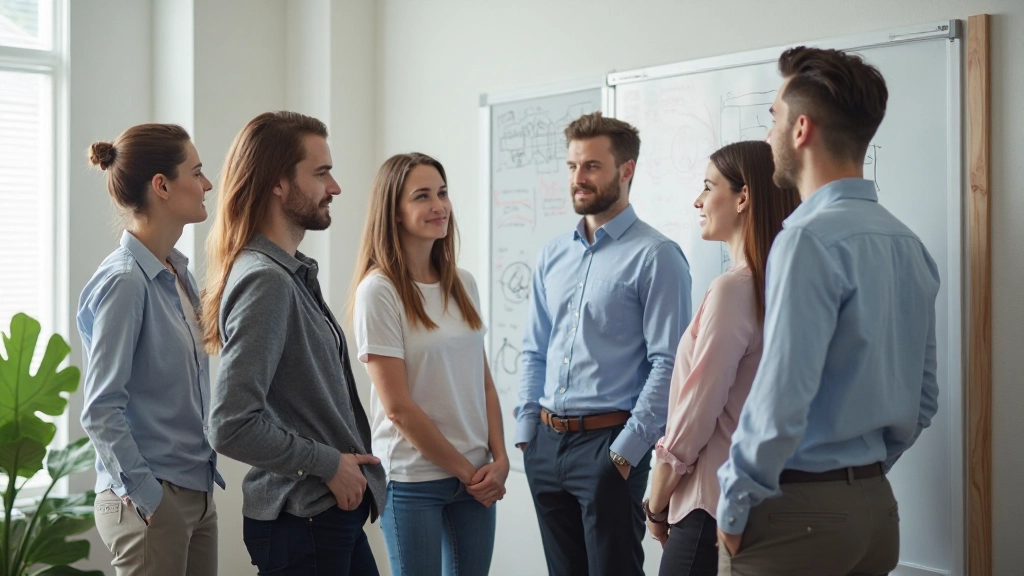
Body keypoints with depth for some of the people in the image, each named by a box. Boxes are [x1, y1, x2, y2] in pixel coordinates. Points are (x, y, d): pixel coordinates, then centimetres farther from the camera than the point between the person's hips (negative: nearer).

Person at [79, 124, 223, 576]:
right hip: (150, 504, -8)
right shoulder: (124, 281, -15)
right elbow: (101, 410, -17)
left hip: (197, 495, 8)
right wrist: (147, 497, -16)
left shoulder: (179, 275, 9)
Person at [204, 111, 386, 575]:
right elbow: (231, 426, -26)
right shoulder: (265, 282, -19)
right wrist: (329, 463, -16)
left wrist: (348, 467, 8)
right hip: (302, 520, -9)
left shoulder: (296, 274, 10)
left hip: (335, 510, 9)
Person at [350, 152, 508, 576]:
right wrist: (465, 471, -9)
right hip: (414, 481, -5)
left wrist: (499, 459, -3)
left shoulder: (463, 284, 7)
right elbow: (398, 407, -13)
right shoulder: (378, 290, -12)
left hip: (478, 476, 5)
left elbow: (484, 382, 10)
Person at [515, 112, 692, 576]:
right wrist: (526, 431, 7)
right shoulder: (553, 255, 10)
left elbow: (667, 364, -13)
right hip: (545, 445, 6)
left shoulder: (655, 256, -9)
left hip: (608, 444, -6)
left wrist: (625, 451, -15)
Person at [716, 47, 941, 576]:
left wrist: (733, 506, -12)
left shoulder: (810, 239, -18)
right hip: (876, 502, 8)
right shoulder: (908, 244, 7)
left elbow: (781, 400, -23)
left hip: (798, 510, -8)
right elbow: (923, 398, 14)